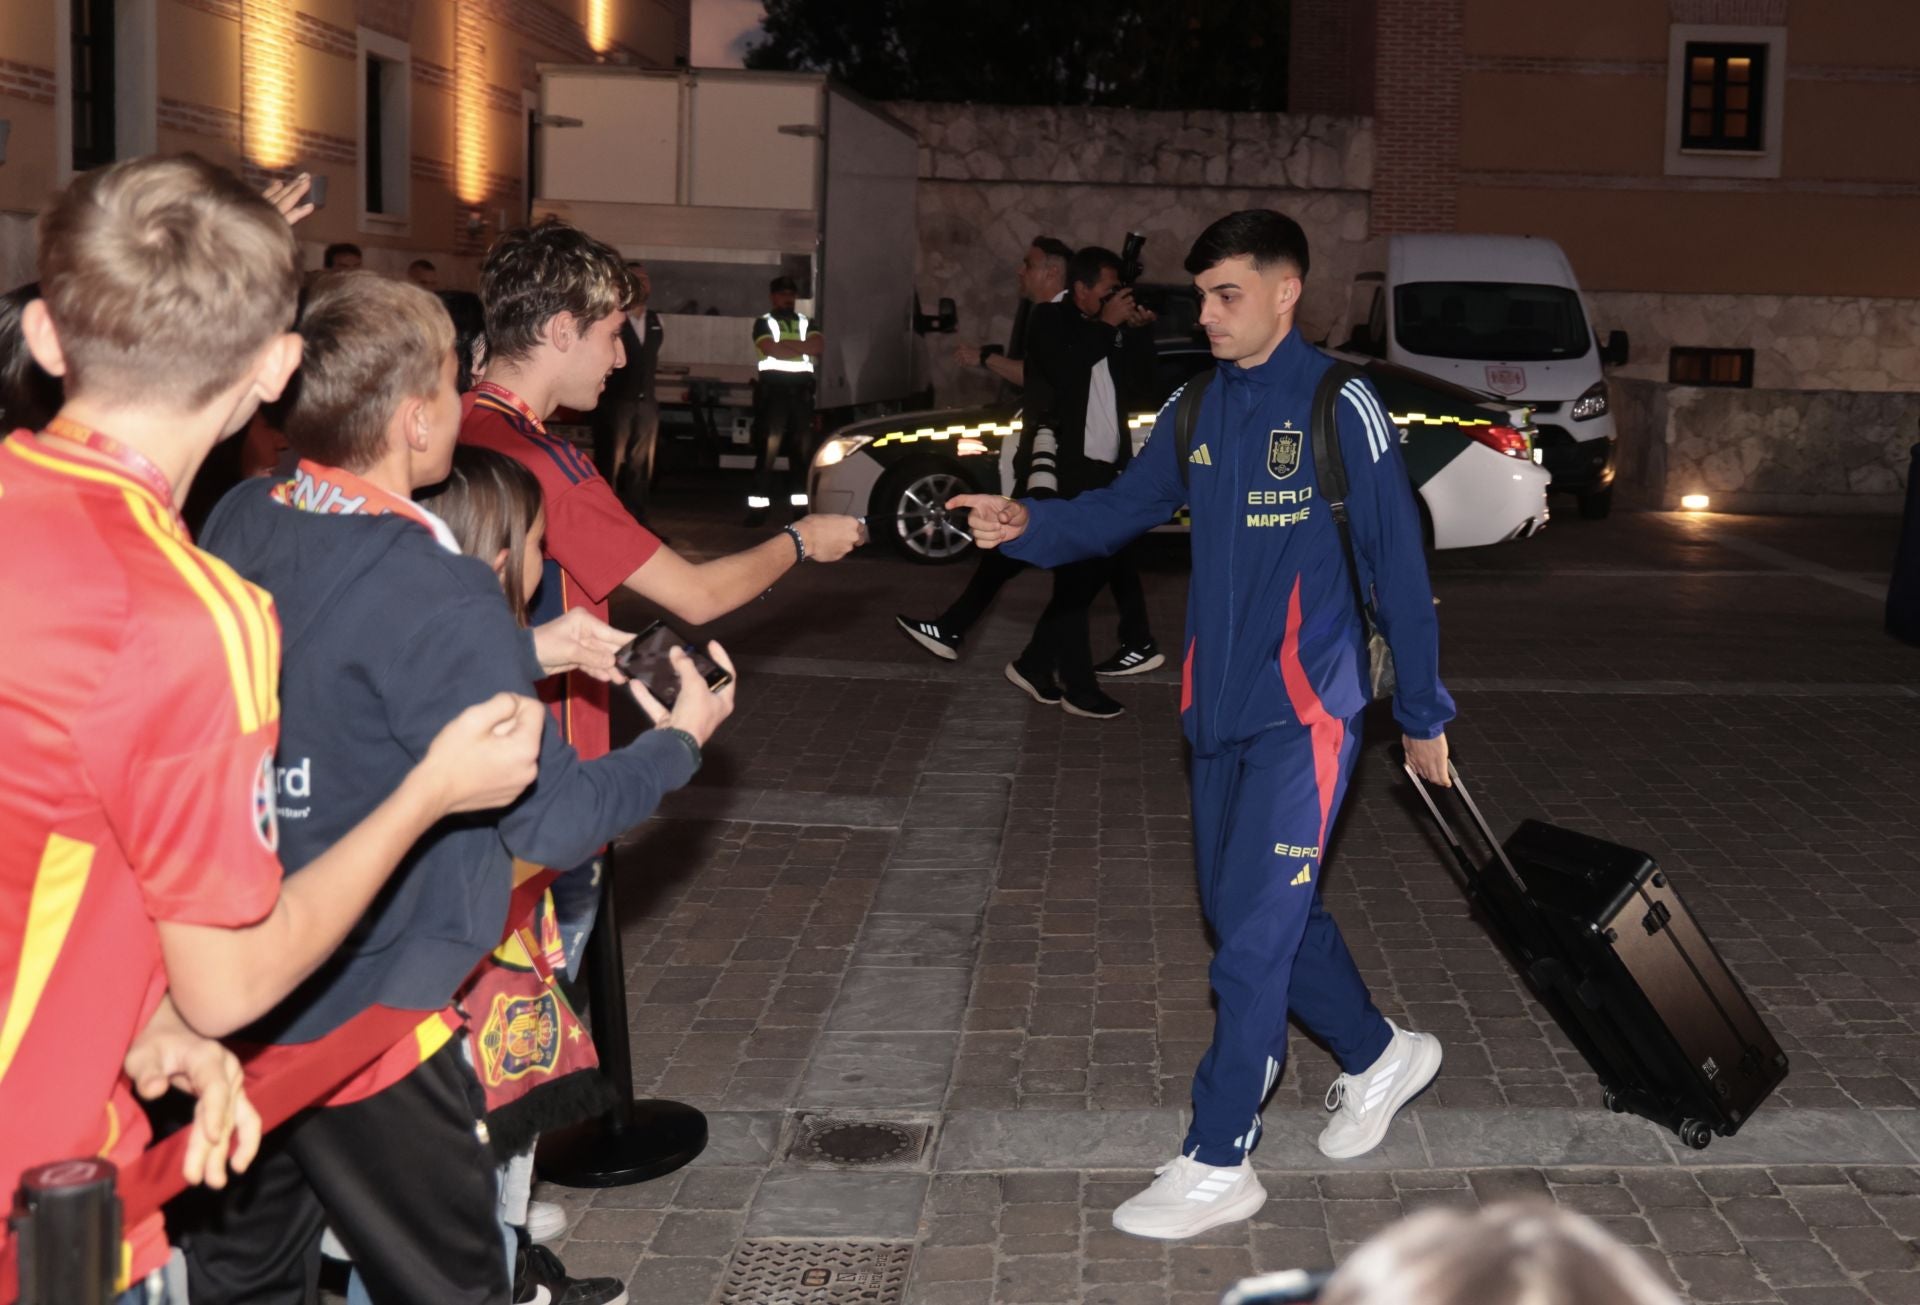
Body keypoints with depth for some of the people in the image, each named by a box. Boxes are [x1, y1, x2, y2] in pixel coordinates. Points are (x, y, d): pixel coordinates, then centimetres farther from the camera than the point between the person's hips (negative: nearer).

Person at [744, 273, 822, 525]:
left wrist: (787, 344, -7)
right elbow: (773, 350, -12)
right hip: (772, 389, -4)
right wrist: (803, 348, -1)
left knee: (803, 450, 4)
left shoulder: (807, 322, 17)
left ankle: (800, 505, 8)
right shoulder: (763, 322, 6)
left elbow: (819, 347, 0)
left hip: (801, 390, 4)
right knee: (767, 449, -7)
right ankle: (759, 506, -8)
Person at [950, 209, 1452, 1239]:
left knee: (1254, 933, -5)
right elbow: (1120, 510, 7)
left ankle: (1218, 1163, 6)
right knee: (1253, 911, 16)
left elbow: (1398, 569, -7)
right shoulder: (1197, 410, 7)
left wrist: (1424, 716, -3)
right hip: (1218, 706, 7)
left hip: (1305, 709, -7)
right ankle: (1378, 1055, 39)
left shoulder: (1340, 408, -11)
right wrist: (1027, 525, -13)